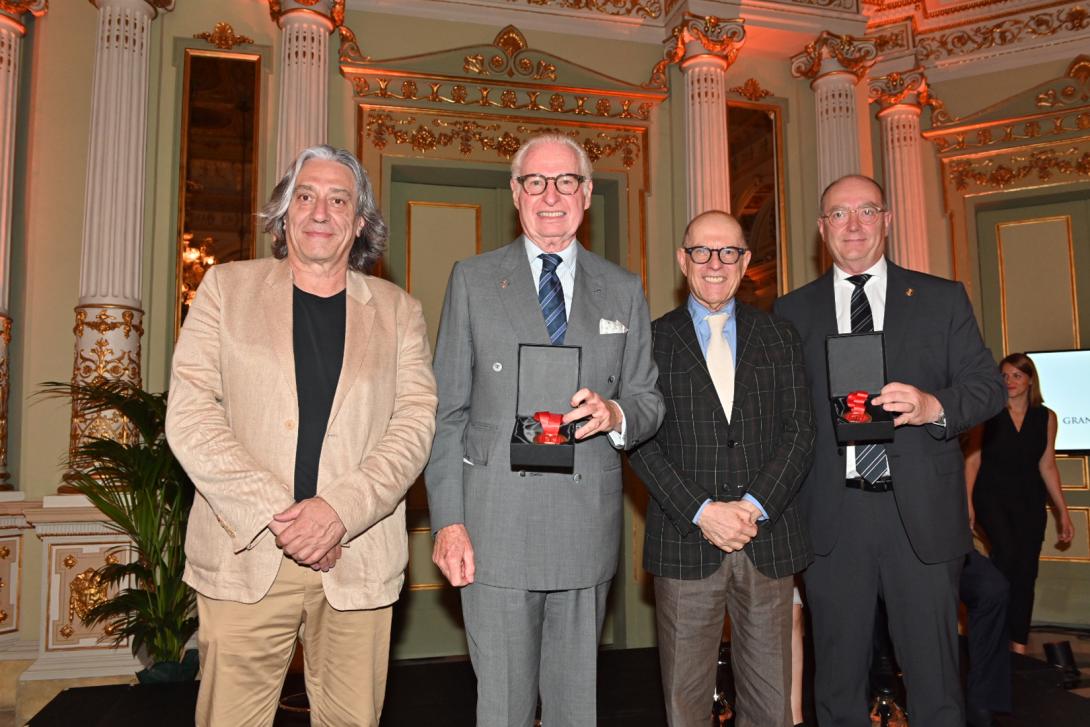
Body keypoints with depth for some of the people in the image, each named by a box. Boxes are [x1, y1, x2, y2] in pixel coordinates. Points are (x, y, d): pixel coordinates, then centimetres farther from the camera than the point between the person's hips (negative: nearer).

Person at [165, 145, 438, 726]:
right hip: (244, 553, 0)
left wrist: (341, 509, -15)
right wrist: (276, 515, -11)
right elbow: (189, 414, -2)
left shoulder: (398, 311, 10)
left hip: (359, 559, 1)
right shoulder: (227, 287, 8)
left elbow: (416, 421, 0)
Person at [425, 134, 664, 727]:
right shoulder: (473, 280, 5)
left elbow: (649, 400, 11)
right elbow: (446, 411, 2)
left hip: (589, 526, 2)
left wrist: (616, 414, -13)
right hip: (496, 526, -1)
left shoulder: (623, 289, 10)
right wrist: (447, 521, -6)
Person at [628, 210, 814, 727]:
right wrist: (701, 511, -12)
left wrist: (754, 506, -10)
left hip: (768, 540, 2)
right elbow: (640, 442, -2)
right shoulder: (652, 341, 5)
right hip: (684, 543, -1)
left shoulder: (780, 339, 12)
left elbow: (799, 431, 4)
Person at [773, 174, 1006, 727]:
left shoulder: (942, 299, 9)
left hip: (921, 513, 0)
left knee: (935, 678, 8)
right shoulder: (793, 311, 9)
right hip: (831, 517, 1)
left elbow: (988, 384, 5)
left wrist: (935, 406, -16)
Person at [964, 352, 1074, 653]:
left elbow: (1047, 466, 10)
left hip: (1029, 500, 3)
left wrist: (1063, 512, 10)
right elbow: (973, 460, -1)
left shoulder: (1045, 417, 6)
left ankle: (1019, 646, 10)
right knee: (1006, 552, -24)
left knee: (1026, 571, 1)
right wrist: (967, 503, -9)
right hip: (991, 495, -3)